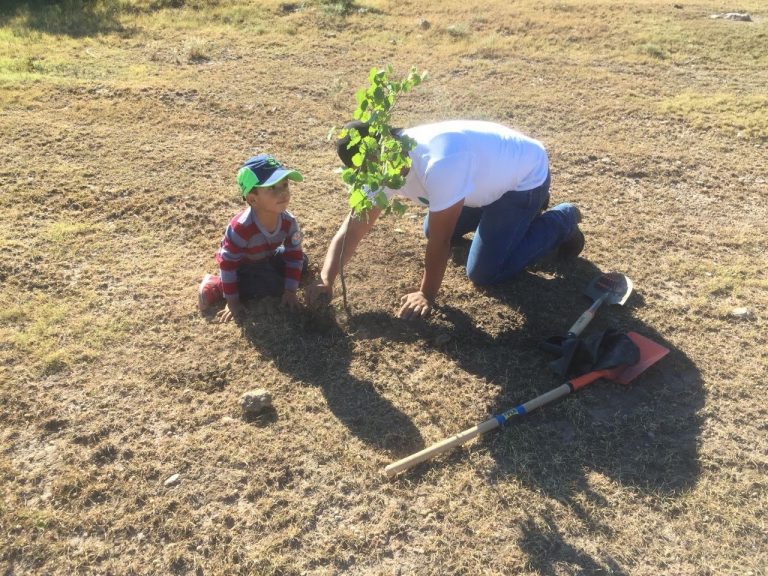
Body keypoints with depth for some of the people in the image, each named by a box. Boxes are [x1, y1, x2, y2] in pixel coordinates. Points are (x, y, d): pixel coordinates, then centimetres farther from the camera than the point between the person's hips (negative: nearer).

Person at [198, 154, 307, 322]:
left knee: (302, 261, -1)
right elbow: (228, 263, -31)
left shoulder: (289, 222, -24)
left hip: (267, 257, 6)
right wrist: (232, 301, -26)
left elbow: (295, 256, -12)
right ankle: (215, 286, -14)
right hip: (241, 264, -6)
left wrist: (290, 291, -15)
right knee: (274, 286, -23)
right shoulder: (241, 228, -40)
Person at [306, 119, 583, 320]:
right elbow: (353, 226, -16)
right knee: (433, 230, 18)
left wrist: (427, 294, -20)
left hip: (526, 174, -8)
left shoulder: (439, 163, -42)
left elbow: (440, 242, -33)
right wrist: (326, 281, -29)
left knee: (484, 273, -10)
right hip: (493, 172, 8)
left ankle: (562, 220, 10)